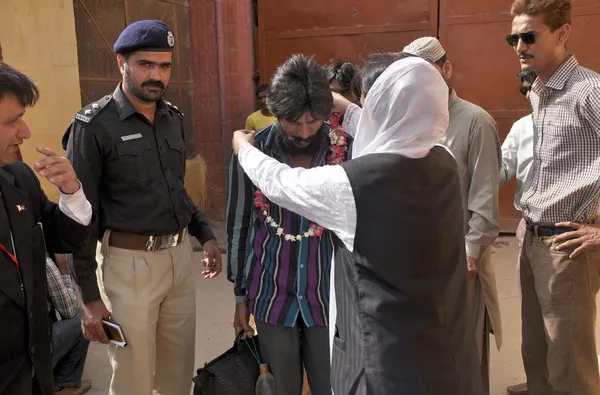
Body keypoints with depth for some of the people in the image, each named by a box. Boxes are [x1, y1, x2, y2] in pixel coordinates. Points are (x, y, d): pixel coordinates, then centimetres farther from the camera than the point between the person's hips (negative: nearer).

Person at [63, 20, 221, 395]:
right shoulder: (94, 125, -10)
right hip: (130, 263, -5)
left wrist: (205, 234, 8)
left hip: (180, 256, 6)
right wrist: (90, 297, -10)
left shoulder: (173, 118, 8)